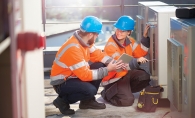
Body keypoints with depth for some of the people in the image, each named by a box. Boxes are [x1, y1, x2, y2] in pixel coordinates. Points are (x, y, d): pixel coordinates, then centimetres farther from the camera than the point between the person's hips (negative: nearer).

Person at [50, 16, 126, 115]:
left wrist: (114, 63, -11)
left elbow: (98, 55, 7)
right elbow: (85, 75, -29)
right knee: (90, 90, -30)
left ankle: (88, 101, 9)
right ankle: (63, 101, -5)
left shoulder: (84, 41, -3)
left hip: (74, 76, 9)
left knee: (100, 66, -2)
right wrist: (107, 70, -22)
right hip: (61, 82, -9)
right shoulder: (74, 48, -30)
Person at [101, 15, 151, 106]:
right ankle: (107, 93, 6)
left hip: (126, 73, 8)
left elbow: (141, 53, 3)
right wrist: (136, 61, -48)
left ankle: (125, 89, 7)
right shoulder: (111, 45, -24)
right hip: (113, 79, -8)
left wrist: (145, 37, -7)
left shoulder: (129, 40, 0)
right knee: (127, 100, -22)